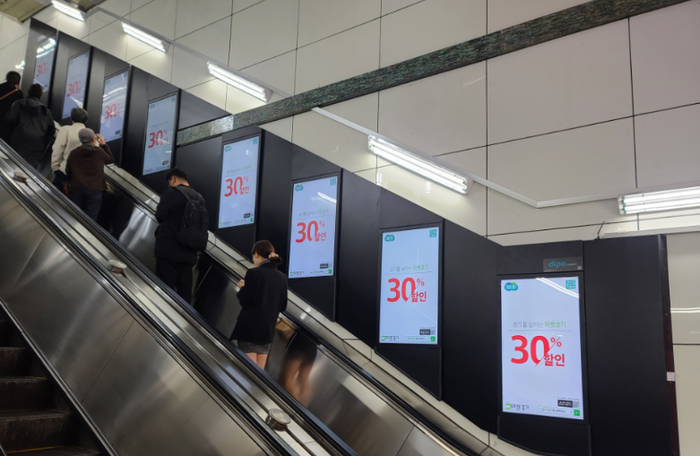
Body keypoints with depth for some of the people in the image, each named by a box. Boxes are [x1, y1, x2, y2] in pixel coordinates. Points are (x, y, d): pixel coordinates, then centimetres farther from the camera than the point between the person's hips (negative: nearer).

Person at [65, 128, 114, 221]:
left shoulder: (73, 153, 2)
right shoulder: (100, 152, -4)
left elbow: (68, 172, 11)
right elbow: (111, 159, 16)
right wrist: (104, 144, 19)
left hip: (76, 189, 2)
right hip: (94, 190, -2)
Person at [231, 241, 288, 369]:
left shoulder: (253, 273, -13)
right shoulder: (281, 277, 5)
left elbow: (244, 301, -13)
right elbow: (283, 306, 8)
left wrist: (242, 288, 4)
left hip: (250, 327, -6)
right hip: (268, 329, 6)